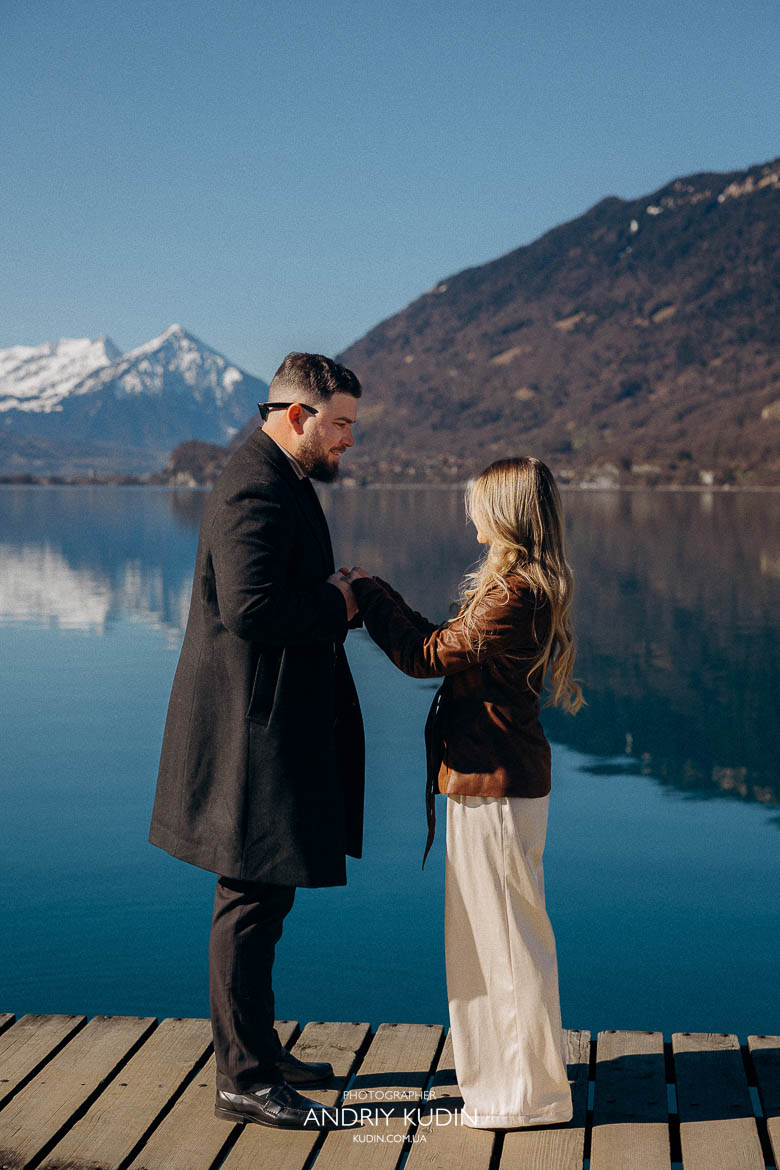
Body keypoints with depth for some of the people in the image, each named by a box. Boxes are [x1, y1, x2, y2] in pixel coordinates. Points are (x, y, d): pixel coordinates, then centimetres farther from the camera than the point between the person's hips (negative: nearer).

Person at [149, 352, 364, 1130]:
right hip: (254, 734, -11)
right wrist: (336, 604, -15)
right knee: (252, 905, -3)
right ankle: (243, 1080, 8)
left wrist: (334, 600, 5)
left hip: (274, 729, 11)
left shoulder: (279, 483, 17)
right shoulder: (256, 490, -18)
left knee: (260, 899, 18)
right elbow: (252, 609, -28)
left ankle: (257, 1051, 31)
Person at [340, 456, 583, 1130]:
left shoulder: (514, 594, -21)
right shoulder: (525, 587, 11)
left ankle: (532, 1093, 11)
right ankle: (510, 1074, 32)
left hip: (496, 785, -10)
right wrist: (379, 601, 16)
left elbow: (428, 655, -16)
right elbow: (447, 647, 15)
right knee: (490, 930, 19)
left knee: (508, 935, 0)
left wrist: (371, 595, -4)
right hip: (491, 777, 10)